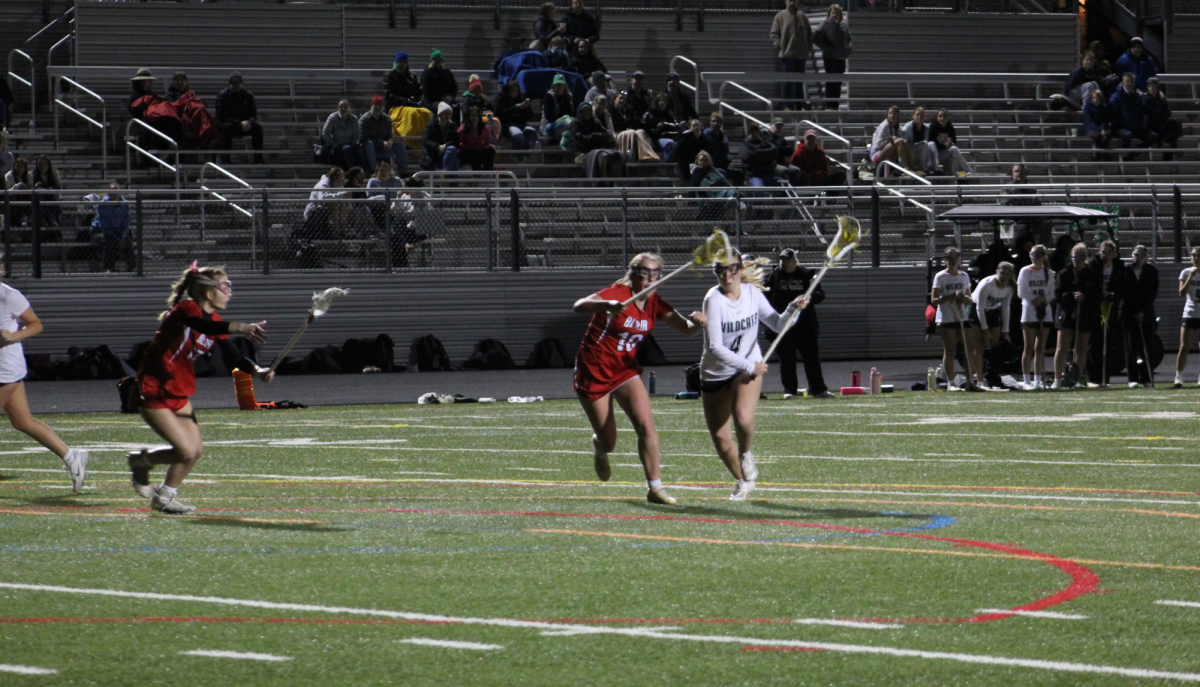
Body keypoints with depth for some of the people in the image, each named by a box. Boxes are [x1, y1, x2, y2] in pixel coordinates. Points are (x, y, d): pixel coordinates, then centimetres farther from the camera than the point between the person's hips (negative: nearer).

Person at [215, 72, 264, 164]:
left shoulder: (248, 95, 2)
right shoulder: (222, 95, -8)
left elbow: (253, 115, 0)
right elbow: (221, 117, -14)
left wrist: (248, 122, -26)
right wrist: (240, 123, -25)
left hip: (243, 125, 3)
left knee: (257, 127, -24)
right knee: (227, 126, -38)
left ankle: (258, 159, -24)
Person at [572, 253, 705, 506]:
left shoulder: (655, 304, -3)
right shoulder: (618, 294, -20)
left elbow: (685, 329, -8)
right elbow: (579, 306, -36)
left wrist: (696, 323, -33)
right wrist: (606, 306, -58)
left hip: (626, 371, 4)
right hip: (593, 372, -4)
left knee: (646, 425, -18)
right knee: (609, 443, 4)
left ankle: (655, 487, -11)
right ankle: (599, 447, 43)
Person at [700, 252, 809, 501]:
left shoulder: (752, 293, -4)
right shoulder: (714, 300, -18)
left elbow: (777, 324, 7)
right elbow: (715, 348, -24)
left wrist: (793, 310, -13)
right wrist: (749, 366, -24)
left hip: (750, 367, 1)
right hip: (715, 374, -1)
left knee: (743, 417, -29)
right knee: (720, 438, 4)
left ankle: (746, 454, 3)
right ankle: (743, 480, 32)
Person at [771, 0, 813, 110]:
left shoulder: (803, 17, 12)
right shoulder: (780, 16, 2)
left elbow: (810, 35, 16)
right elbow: (774, 34, 0)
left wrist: (809, 49, 3)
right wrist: (780, 46, -15)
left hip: (801, 55, 3)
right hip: (786, 55, -3)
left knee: (799, 83, 7)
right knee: (786, 81, -5)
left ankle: (798, 106, 12)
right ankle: (787, 106, -3)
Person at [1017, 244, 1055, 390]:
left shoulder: (1048, 272, 10)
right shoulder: (1025, 271, 2)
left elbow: (1052, 293, 8)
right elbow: (1021, 293, -3)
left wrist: (1043, 299, -11)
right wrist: (1035, 299, -11)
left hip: (1045, 311, 3)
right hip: (1029, 312, -3)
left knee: (1040, 347, 4)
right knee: (1029, 347, -5)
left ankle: (1038, 379, 8)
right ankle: (1026, 380, -4)